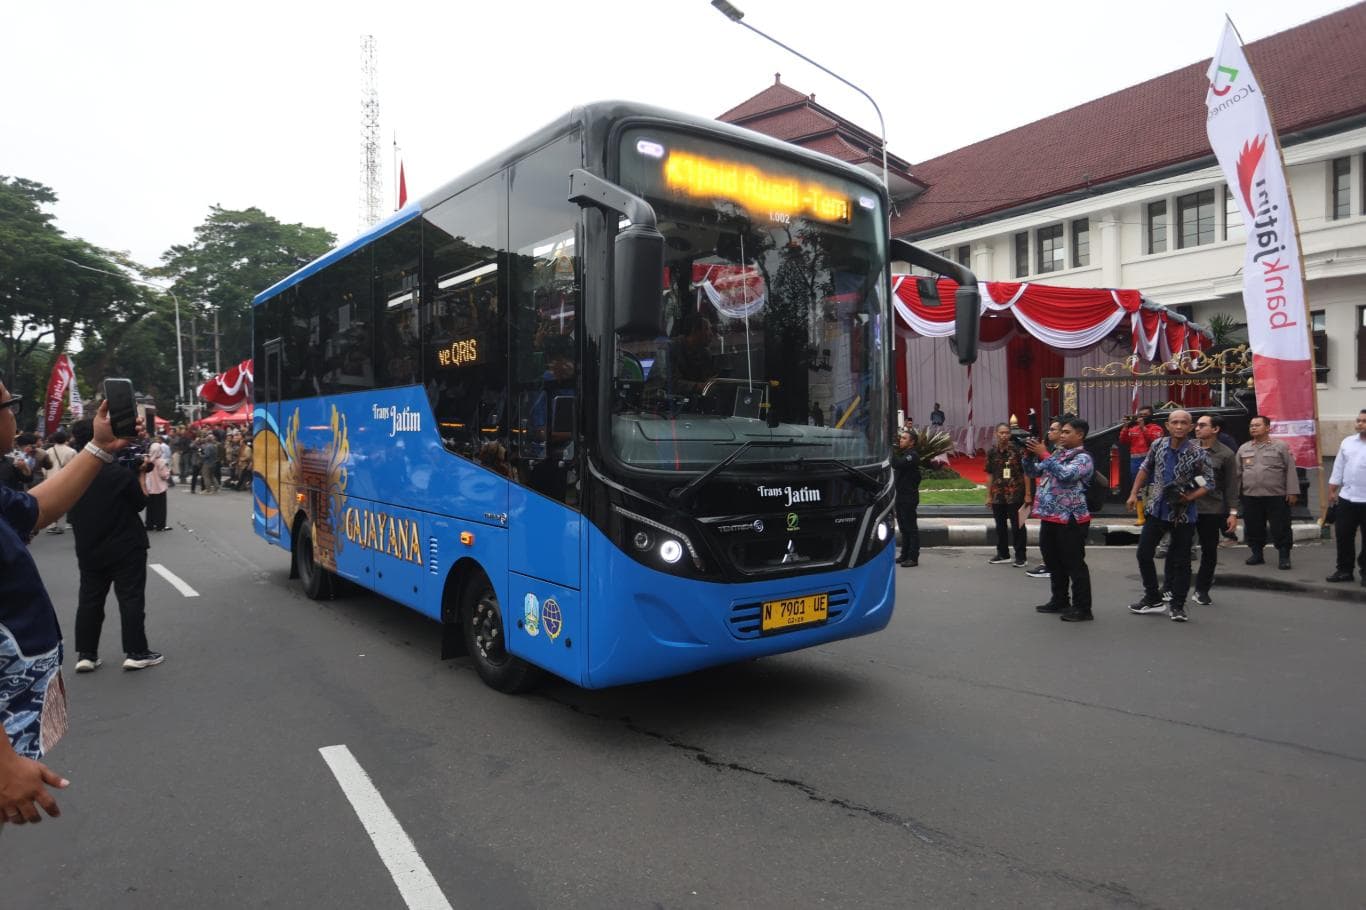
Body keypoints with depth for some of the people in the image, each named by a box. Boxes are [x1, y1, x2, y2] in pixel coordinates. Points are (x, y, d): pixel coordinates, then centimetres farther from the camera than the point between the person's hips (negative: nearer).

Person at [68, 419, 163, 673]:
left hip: (88, 550, 5)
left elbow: (72, 511, 15)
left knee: (89, 600, 13)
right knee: (131, 599, 1)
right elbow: (141, 503, -5)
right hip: (126, 548, -5)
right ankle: (136, 652, 3)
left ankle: (85, 654, 16)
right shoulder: (122, 473, -16)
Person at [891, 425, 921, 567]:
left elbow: (898, 464, -27)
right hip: (900, 496, 9)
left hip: (909, 497, -9)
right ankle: (904, 555, 21)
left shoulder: (912, 455, -12)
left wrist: (891, 451, -18)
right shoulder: (902, 453, 18)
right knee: (903, 527, 14)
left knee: (911, 527, -6)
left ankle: (913, 557, -3)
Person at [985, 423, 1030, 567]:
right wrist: (989, 496, 8)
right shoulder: (991, 452, 4)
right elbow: (990, 475, 9)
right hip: (998, 495, 4)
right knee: (1000, 526, 13)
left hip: (1015, 495, -4)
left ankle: (1020, 556, 10)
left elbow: (1025, 473, -4)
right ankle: (1003, 554, 25)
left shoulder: (1017, 450, -6)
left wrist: (1027, 494, -7)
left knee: (1017, 526, 1)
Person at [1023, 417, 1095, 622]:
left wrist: (1044, 454, -23)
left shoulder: (1083, 458, -10)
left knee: (1074, 564, -3)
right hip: (1049, 517, 9)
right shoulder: (1057, 454, 14)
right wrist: (1030, 455, -1)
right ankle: (1059, 601, 29)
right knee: (1053, 562, 17)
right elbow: (1033, 472, 17)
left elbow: (1065, 475, -27)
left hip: (1070, 520, -9)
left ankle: (1082, 608, 5)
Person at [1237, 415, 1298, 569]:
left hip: (1277, 496, -3)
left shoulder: (1281, 447, 1)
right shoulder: (1243, 449, 12)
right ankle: (1257, 554, 22)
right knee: (1253, 528, 9)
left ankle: (1284, 557, 9)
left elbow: (1290, 470, -2)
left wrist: (1292, 492, -9)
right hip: (1250, 497, 3)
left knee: (1281, 528, 0)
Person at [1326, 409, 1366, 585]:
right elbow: (1338, 468, 12)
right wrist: (1332, 490, 10)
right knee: (1343, 536, 8)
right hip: (1346, 498, 4)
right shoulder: (1347, 442, 8)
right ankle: (1344, 570, 19)